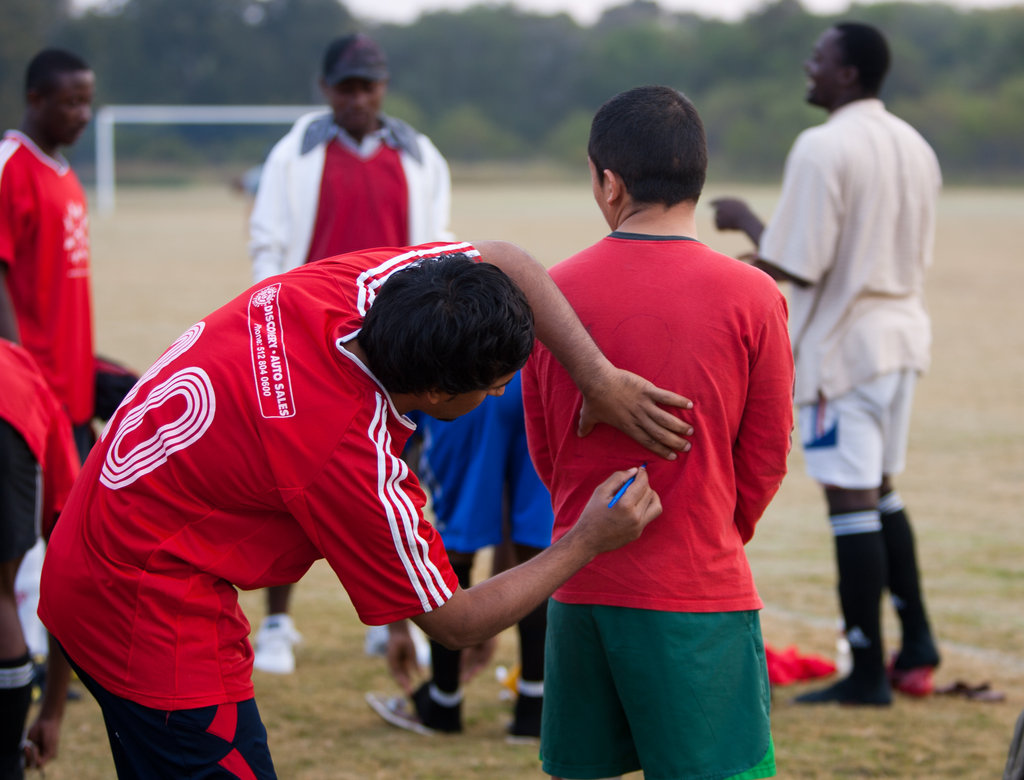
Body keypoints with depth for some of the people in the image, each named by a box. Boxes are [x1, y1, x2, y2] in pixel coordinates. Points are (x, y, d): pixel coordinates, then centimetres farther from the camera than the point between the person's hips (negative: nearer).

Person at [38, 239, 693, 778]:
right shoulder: (358, 467, -28)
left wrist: (601, 378, -3)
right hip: (153, 618, -9)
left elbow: (505, 261, 6)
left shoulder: (346, 285, -11)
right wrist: (586, 545, -5)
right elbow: (454, 622, -12)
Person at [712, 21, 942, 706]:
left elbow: (795, 268, -19)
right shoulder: (914, 147, 10)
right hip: (902, 335, 8)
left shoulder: (823, 148, -16)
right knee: (882, 491, 20)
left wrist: (746, 220, 0)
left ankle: (868, 674, -1)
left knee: (852, 501, -4)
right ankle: (917, 647, 20)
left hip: (843, 346, -8)